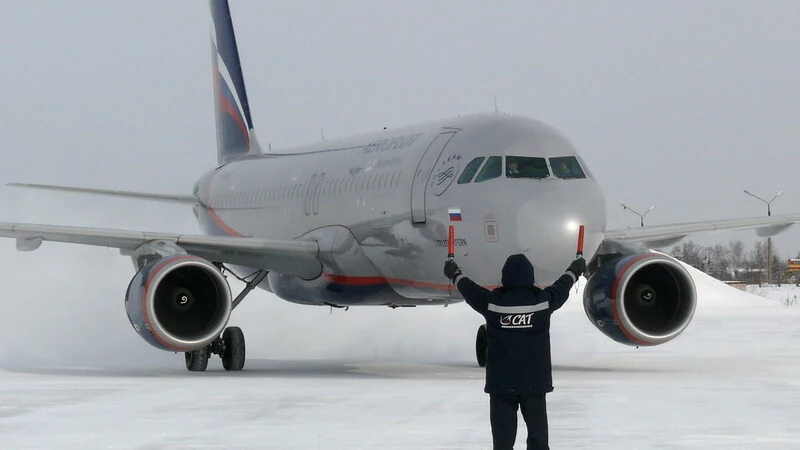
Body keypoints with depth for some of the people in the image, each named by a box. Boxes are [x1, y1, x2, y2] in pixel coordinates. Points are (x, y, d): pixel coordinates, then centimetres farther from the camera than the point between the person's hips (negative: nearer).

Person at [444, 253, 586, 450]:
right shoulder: (543, 300, -5)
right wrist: (575, 270, 38)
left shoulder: (492, 301, -8)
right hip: (535, 381, 1)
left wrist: (454, 274, 33)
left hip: (500, 382, -1)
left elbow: (469, 289, 11)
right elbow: (562, 287, 16)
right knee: (538, 432, 8)